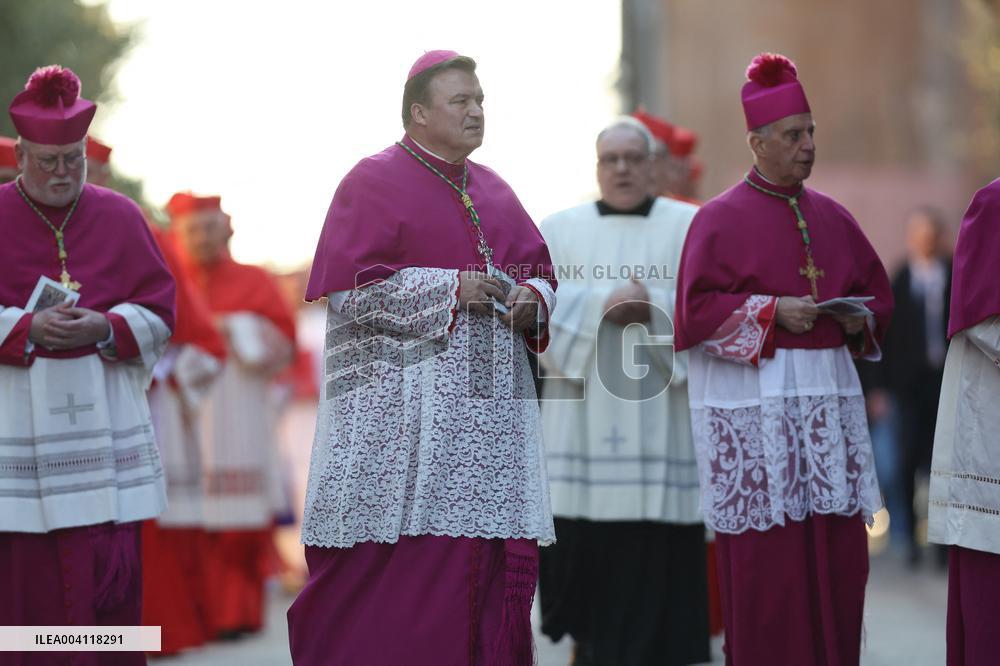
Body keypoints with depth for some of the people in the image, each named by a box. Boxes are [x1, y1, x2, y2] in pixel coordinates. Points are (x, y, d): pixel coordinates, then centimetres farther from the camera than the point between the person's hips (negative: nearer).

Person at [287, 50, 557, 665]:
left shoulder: (493, 190, 17)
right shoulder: (374, 182, -2)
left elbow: (540, 271, 19)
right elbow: (350, 290, -10)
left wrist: (532, 300, -4)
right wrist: (449, 289, -16)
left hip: (488, 406, 6)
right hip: (402, 411, -6)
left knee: (493, 557, 2)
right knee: (401, 562, -8)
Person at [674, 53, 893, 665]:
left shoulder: (833, 217, 15)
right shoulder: (723, 218, -1)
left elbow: (879, 292, 19)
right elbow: (697, 308, -8)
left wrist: (861, 318, -2)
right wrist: (772, 311, -16)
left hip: (829, 395, 5)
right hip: (752, 403, -5)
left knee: (838, 549, 3)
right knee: (763, 554, -6)